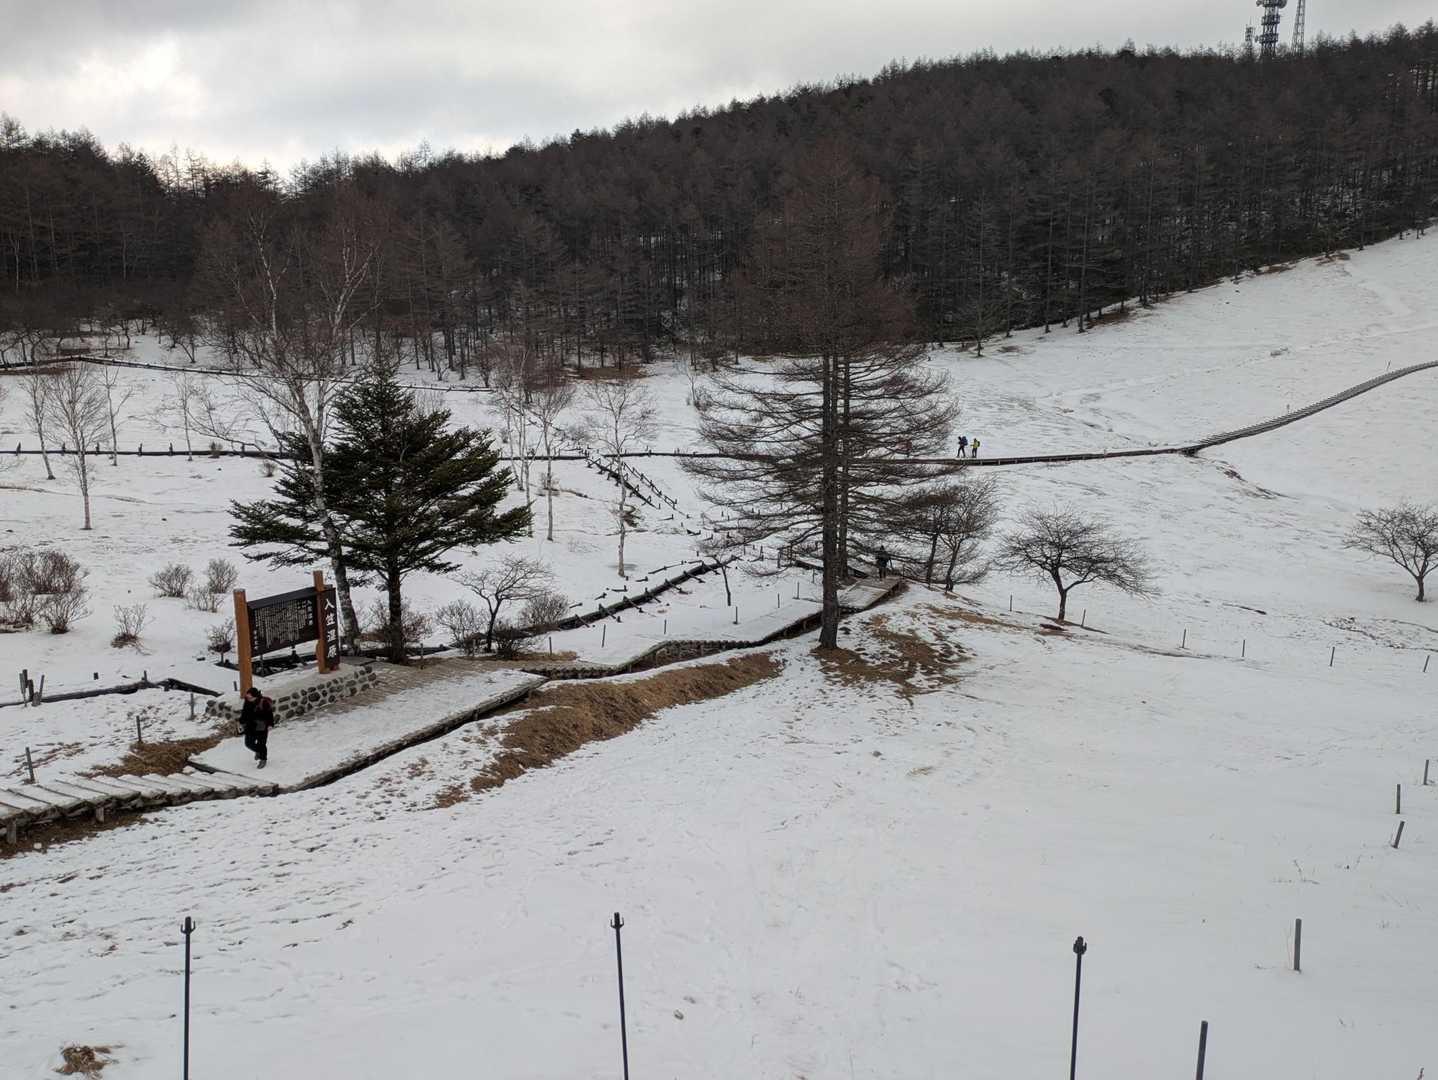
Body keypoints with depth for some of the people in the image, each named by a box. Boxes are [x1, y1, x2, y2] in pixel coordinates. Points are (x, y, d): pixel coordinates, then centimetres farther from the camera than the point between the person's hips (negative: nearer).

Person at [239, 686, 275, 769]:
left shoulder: (264, 703, -21)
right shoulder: (247, 702, -5)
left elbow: (270, 714, -13)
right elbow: (244, 712, 12)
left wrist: (270, 724, -15)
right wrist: (242, 722, 16)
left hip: (262, 728, -5)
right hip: (250, 727, 5)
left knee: (261, 744, 3)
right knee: (249, 743, 10)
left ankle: (263, 759, 24)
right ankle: (258, 751, 41)